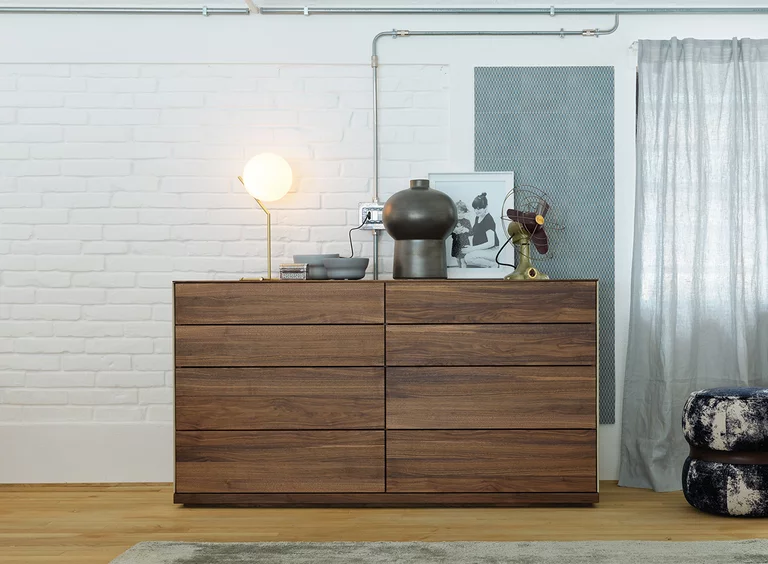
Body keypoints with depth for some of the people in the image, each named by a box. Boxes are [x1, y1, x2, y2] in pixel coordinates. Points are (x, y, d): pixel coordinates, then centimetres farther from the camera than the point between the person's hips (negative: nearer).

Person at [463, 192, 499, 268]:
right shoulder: (477, 218, 10)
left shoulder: (489, 220, -17)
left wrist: (473, 248, -21)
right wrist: (471, 246, 2)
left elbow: (491, 243, -21)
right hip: (481, 250, 9)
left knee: (468, 258, -30)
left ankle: (492, 264, -10)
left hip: (491, 251, -9)